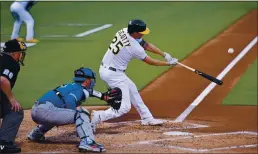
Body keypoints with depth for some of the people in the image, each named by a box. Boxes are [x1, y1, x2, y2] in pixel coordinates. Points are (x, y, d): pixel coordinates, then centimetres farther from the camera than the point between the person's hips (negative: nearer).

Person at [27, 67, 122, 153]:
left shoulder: (72, 86, 25)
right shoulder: (80, 90, -2)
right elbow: (69, 102, -22)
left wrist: (104, 96, 43)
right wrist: (78, 109, -7)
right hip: (45, 110, -10)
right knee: (81, 114, -12)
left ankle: (35, 134, 45)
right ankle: (87, 142, -27)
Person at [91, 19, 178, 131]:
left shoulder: (123, 31, -2)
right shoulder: (135, 48, -23)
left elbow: (145, 45, 5)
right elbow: (150, 61, -6)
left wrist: (165, 55, 0)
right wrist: (168, 63, 6)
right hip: (114, 74, -10)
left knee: (132, 90, 25)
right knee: (125, 107, -8)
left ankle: (147, 118, 34)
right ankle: (98, 117, -20)